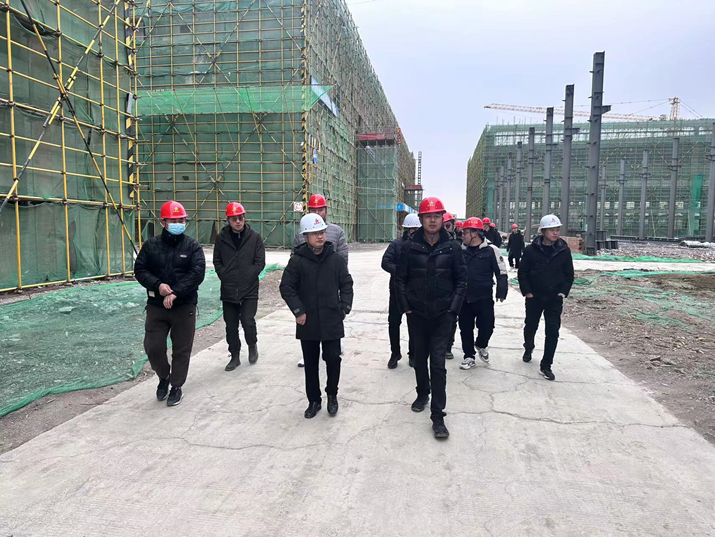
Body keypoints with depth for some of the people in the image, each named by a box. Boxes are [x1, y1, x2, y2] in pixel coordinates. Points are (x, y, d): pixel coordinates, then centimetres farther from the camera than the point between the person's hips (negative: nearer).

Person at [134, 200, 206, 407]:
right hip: (156, 306, 2)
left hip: (184, 306, -2)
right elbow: (140, 269, 1)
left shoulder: (192, 246, -2)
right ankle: (164, 377, 31)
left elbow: (197, 273, -13)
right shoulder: (151, 245, 4)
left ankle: (176, 386, 23)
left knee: (181, 349, 5)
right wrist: (158, 285, -17)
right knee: (153, 347, 3)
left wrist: (176, 292, -22)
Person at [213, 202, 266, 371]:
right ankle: (235, 356, 24)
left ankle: (252, 345, 23)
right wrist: (225, 276, -4)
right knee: (231, 326, 8)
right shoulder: (221, 238, 5)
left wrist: (247, 277, -10)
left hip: (249, 290, -2)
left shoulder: (255, 237, 0)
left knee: (248, 322, -8)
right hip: (228, 291, 2)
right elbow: (217, 262, 9)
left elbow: (260, 262, -2)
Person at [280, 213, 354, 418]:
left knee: (333, 359, 3)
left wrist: (344, 308, -2)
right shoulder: (297, 261, -6)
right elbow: (286, 287, -3)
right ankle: (314, 400, 27)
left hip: (332, 321, 0)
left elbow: (346, 284, 7)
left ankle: (332, 394, 27)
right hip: (308, 322, 0)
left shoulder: (336, 259, -1)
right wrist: (298, 311, -8)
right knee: (310, 363, 12)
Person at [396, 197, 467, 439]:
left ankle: (438, 416, 1)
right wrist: (405, 307, -2)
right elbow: (400, 279, 2)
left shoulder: (452, 247, -2)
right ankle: (422, 394, 41)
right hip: (416, 314, 1)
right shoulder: (410, 247, -3)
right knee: (420, 358, 16)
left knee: (438, 362, -5)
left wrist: (453, 308, -5)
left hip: (442, 315, -1)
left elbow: (461, 280, 1)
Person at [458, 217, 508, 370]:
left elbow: (501, 272, -6)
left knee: (487, 326, -2)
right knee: (465, 328, 9)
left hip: (484, 298, -4)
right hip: (464, 298, 4)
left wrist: (501, 292, -10)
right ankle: (469, 357, 24)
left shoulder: (491, 250, -9)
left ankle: (482, 345, 30)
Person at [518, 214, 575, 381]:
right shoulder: (531, 250, -8)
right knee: (531, 326, 17)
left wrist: (563, 292, -4)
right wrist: (527, 292, -8)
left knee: (553, 331, -5)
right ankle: (528, 348, 47)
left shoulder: (564, 250, -3)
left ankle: (546, 366, 4)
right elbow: (522, 272, -3)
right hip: (534, 297, 0)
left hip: (554, 299, 0)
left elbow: (569, 274, 4)